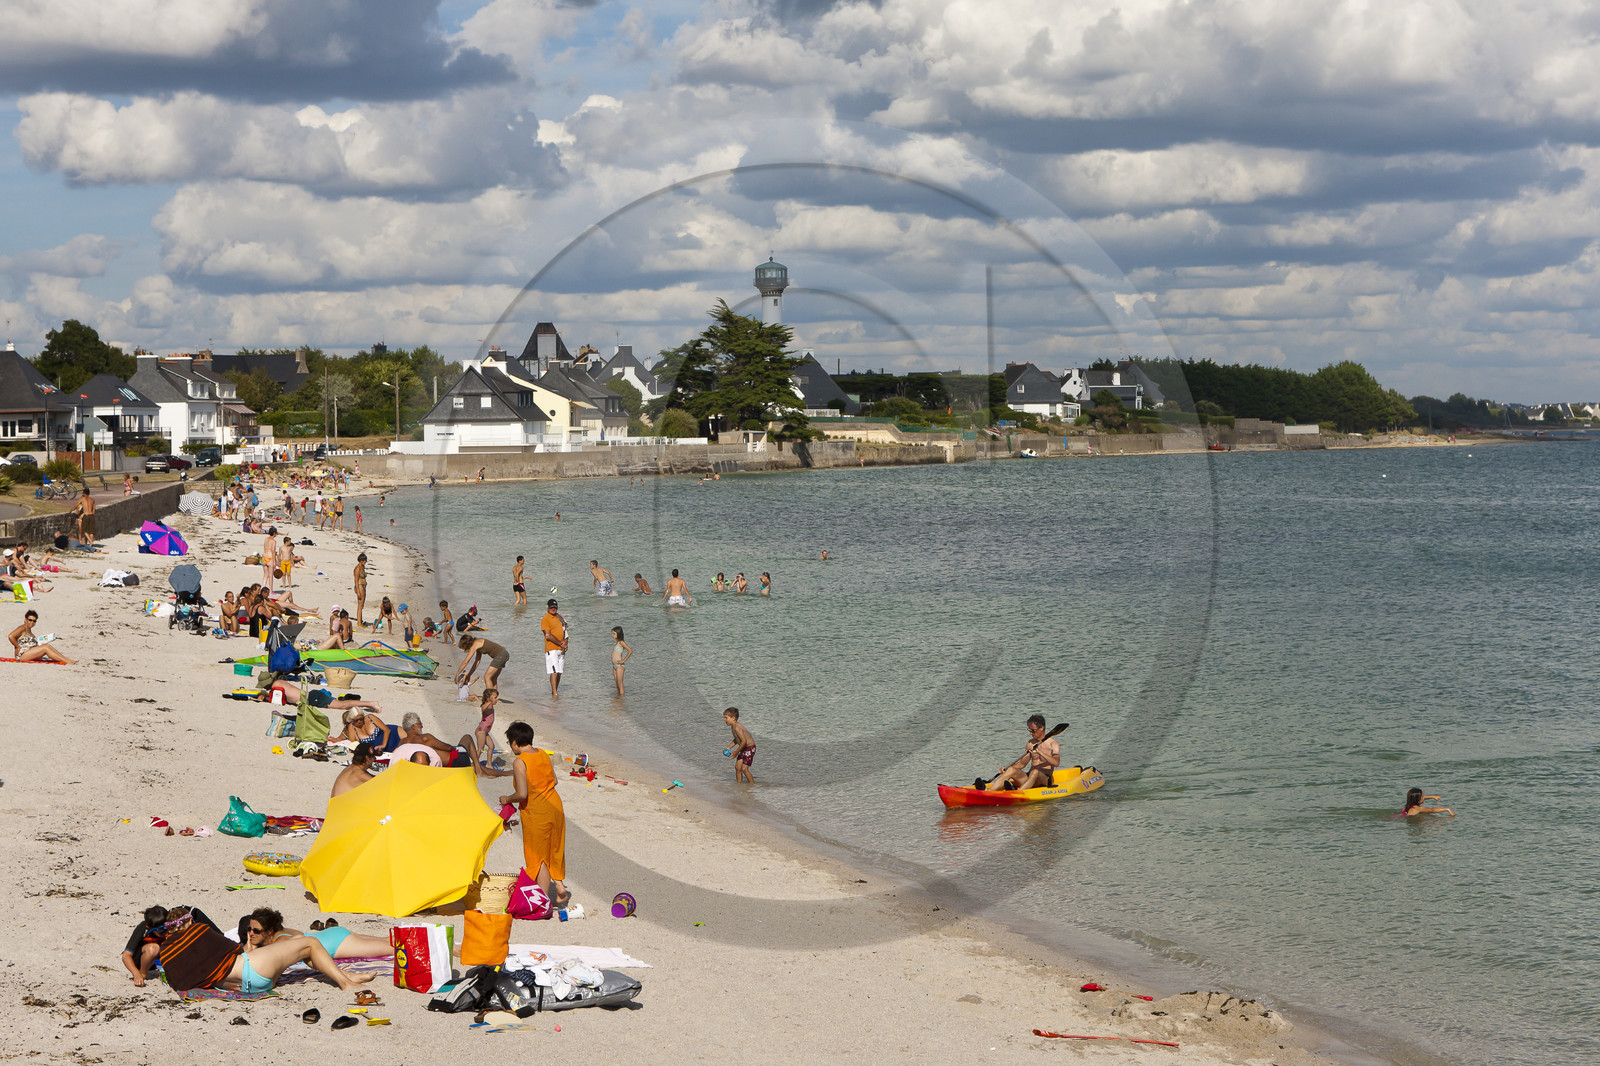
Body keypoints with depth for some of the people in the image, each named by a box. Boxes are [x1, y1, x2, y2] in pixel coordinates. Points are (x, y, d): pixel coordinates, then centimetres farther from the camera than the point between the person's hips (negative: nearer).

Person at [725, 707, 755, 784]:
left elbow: (744, 741, -31)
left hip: (749, 748, -10)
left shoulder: (737, 728, -26)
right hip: (743, 749, 10)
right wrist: (729, 748, 16)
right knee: (737, 767, 9)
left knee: (744, 768, -13)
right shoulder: (733, 726, 6)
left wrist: (736, 752, -23)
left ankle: (752, 785, -1)